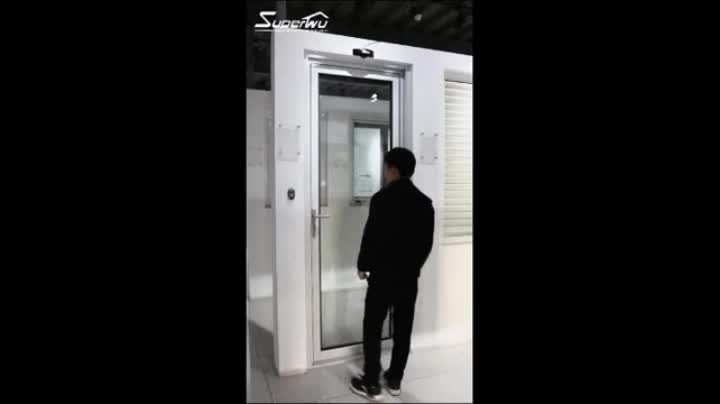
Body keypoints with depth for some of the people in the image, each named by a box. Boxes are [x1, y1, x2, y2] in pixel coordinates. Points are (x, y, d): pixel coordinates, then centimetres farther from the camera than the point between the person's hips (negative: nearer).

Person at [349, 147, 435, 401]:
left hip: (383, 276, -5)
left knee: (372, 330, 7)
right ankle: (395, 380, 26)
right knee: (403, 330, 14)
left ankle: (371, 385, 15)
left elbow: (372, 237, -14)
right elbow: (427, 243, 6)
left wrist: (363, 266, 1)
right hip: (410, 277, 6)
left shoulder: (382, 199, -16)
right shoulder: (425, 202, 2)